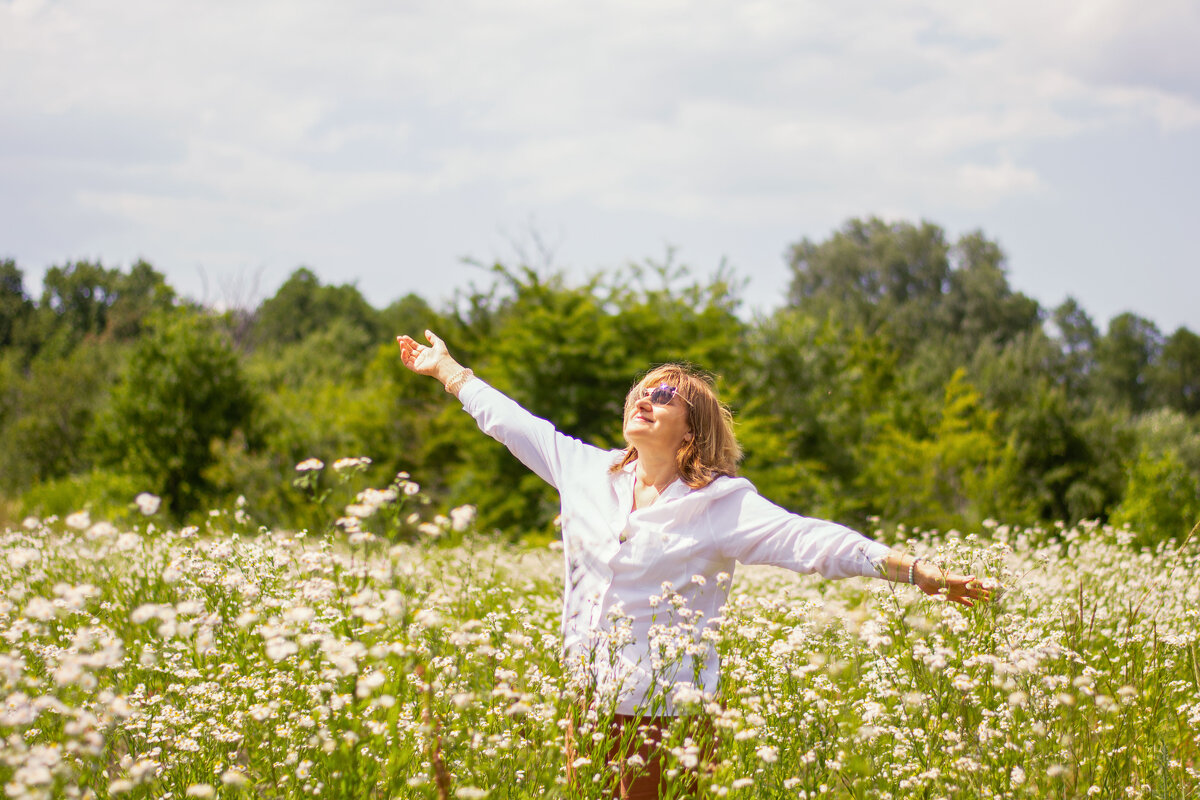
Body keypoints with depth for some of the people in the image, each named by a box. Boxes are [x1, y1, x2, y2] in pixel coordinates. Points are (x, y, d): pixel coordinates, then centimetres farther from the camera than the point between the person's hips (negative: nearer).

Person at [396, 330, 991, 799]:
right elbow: (517, 425, 19)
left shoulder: (723, 503, -7)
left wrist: (924, 576, -21)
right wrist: (445, 368, 27)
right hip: (588, 702, 5)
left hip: (667, 714, -4)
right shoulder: (589, 473, 7)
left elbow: (816, 542, -13)